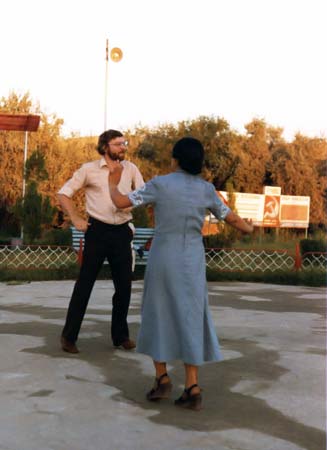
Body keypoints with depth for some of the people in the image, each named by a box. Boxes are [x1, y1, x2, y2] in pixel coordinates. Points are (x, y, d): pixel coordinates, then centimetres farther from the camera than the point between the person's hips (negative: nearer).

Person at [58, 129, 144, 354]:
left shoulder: (130, 168, 5)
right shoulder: (89, 169, -3)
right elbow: (64, 193, 2)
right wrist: (76, 219, -7)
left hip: (122, 231, 3)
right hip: (98, 230, -3)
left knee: (124, 285, 8)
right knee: (84, 284, 1)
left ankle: (120, 335, 24)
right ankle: (69, 336, 12)